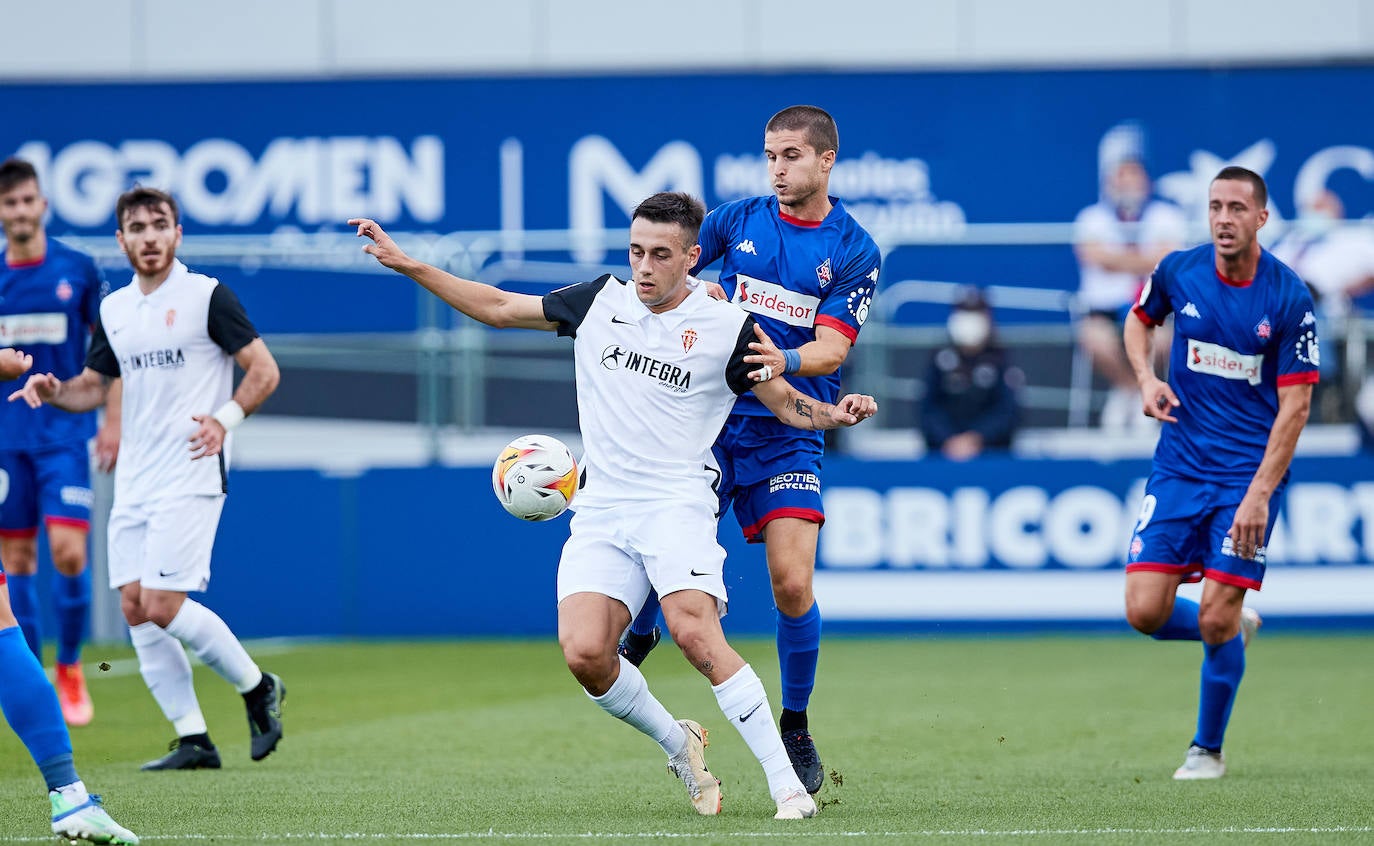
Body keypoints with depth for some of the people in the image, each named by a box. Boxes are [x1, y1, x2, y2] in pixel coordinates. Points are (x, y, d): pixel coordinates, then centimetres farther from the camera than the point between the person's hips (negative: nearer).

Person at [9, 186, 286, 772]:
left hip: (190, 477, -7)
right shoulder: (113, 310, 12)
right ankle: (193, 740, 5)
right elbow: (94, 386, 21)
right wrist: (53, 390, 1)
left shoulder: (206, 296, -5)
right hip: (134, 481, 7)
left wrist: (225, 419, -19)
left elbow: (264, 370, -5)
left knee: (163, 606, -14)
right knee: (135, 609, 0)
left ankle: (258, 688, 7)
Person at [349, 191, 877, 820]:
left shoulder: (728, 327, 0)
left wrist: (833, 414, -12)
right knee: (583, 652, -18)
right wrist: (405, 263, 14)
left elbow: (787, 404, 10)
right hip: (601, 511, 4)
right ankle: (680, 748, 9)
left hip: (676, 503, -4)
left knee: (694, 633, -27)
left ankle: (786, 783, -21)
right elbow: (499, 308, 18)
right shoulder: (600, 302, 10)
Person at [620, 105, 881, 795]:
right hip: (709, 420, 2)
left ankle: (795, 727, 6)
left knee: (792, 583, -13)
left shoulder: (855, 252, -1)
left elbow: (832, 348, -9)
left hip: (787, 433, -2)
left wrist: (785, 360, -31)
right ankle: (638, 635, 28)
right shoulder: (738, 220, 5)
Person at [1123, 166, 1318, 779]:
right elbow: (1139, 320, 20)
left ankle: (1207, 748, 13)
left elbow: (1295, 405, -11)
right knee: (1146, 611, -7)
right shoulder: (1178, 271, -2)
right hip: (1177, 468, 3)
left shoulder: (1288, 298, -11)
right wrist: (1147, 378, -1)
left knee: (1217, 617, -8)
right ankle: (1235, 631, 25)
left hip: (1248, 474, -3)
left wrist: (1260, 493, -18)